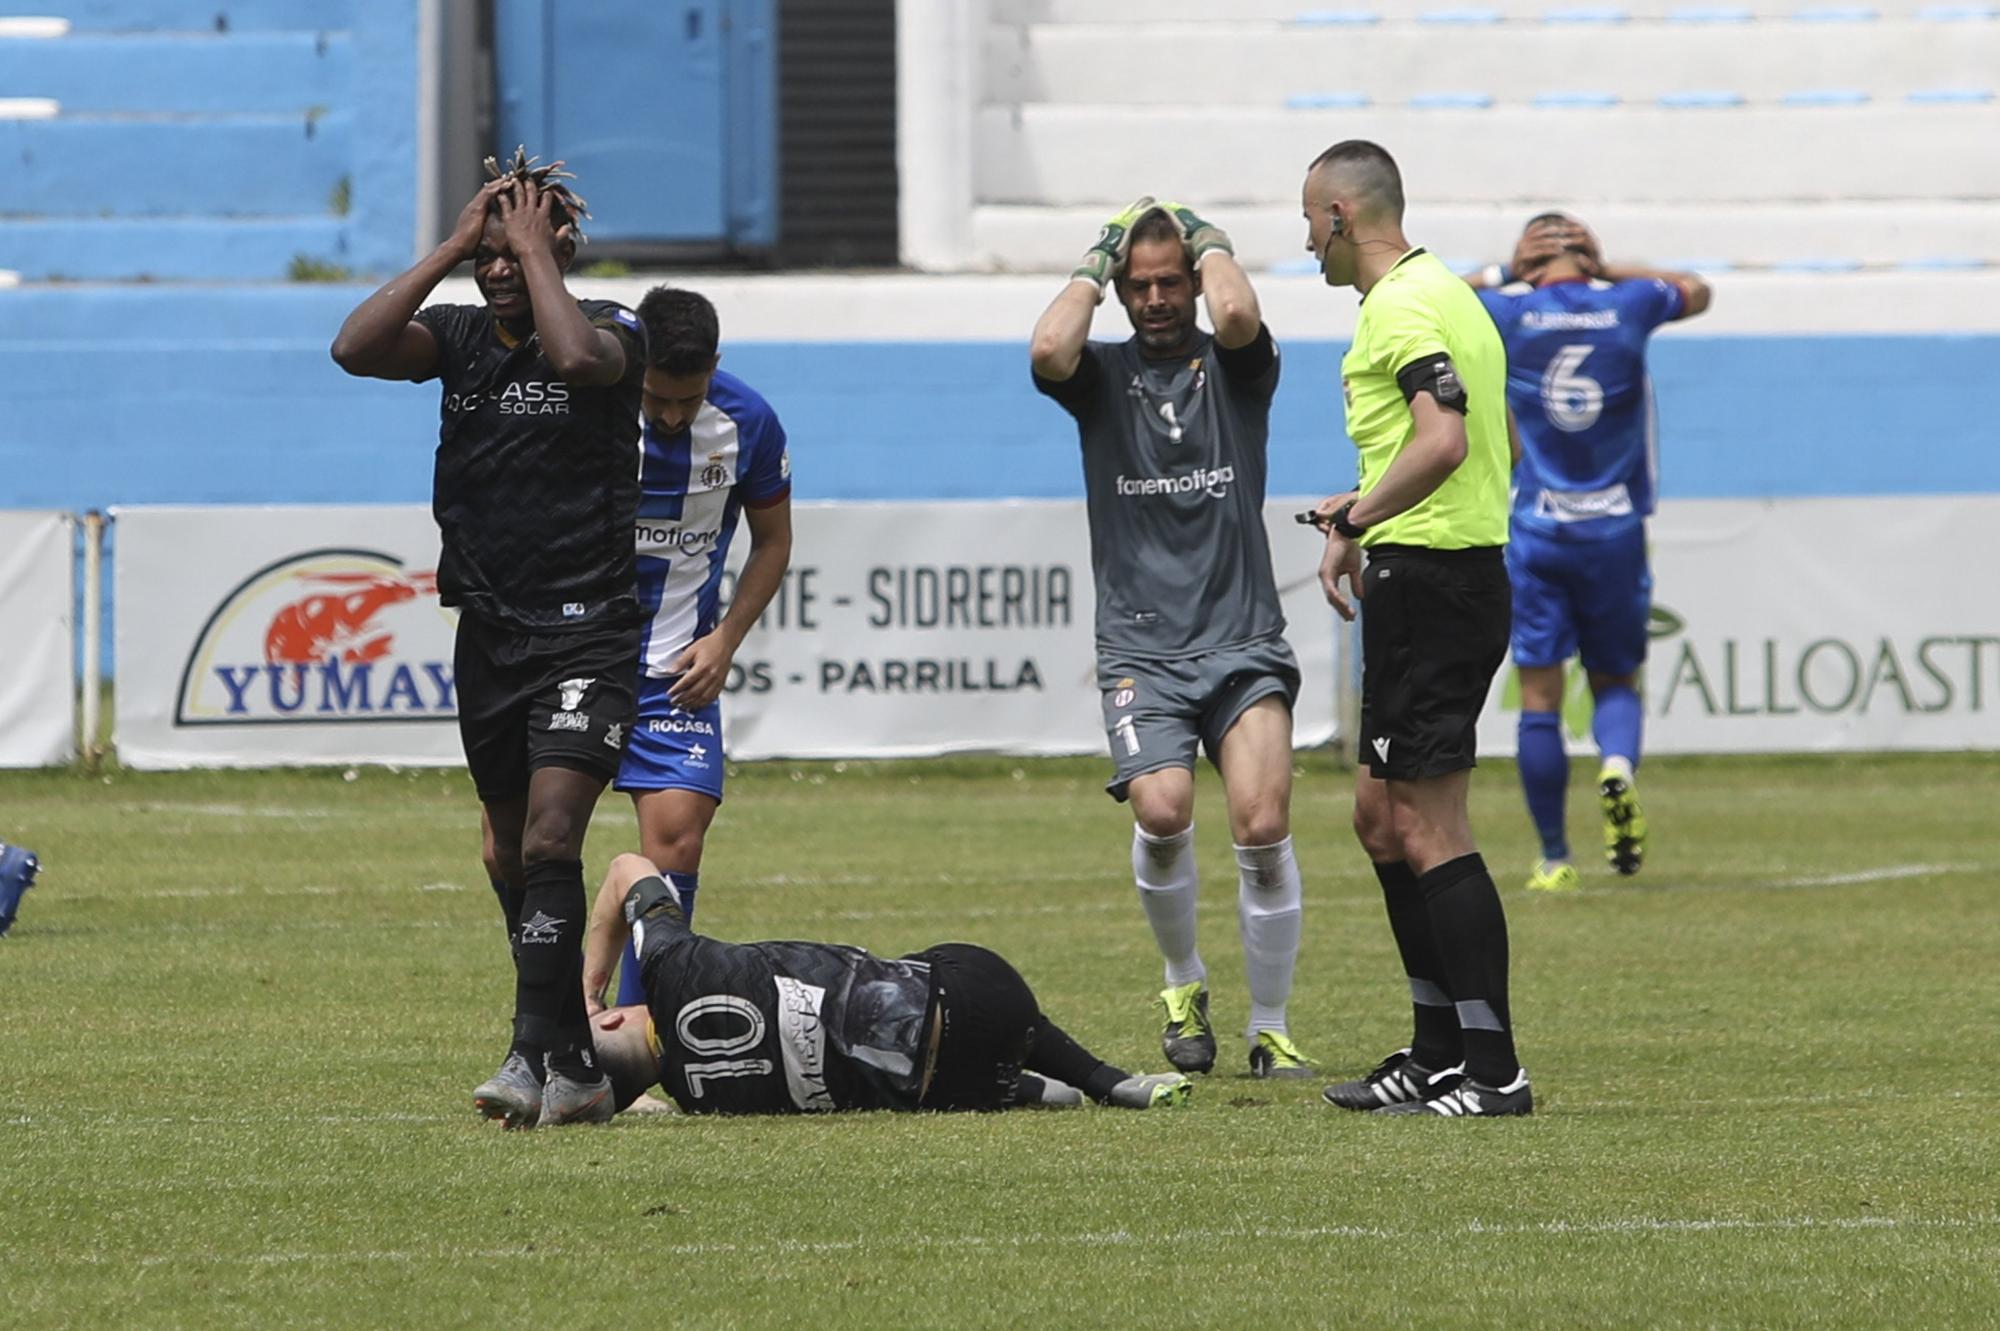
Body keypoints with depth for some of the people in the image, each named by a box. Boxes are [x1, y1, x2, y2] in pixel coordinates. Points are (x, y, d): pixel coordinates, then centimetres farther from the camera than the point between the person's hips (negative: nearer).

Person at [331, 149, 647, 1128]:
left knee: (548, 839, -19)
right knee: (511, 854, 10)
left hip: (587, 633, -6)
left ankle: (537, 1052, -22)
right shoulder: (460, 334, 6)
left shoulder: (612, 329, -6)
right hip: (489, 633, 6)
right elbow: (355, 348, -10)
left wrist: (538, 243, -17)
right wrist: (453, 242, -10)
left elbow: (579, 356, -30)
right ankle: (575, 1065, 19)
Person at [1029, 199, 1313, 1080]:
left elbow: (1236, 314, -17)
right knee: (1161, 811, -23)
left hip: (1243, 639, 0)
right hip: (1140, 649, 0)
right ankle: (1184, 982, 6)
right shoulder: (1102, 377, 10)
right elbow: (1049, 348, -13)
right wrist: (1094, 268, 1)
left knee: (1263, 822, -18)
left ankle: (1271, 1029, -1)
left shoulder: (1235, 368, 7)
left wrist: (1210, 243, 1)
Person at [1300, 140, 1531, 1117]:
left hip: (1428, 585, -11)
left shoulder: (1401, 306, -14)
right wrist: (1369, 510, 24)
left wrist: (1353, 521, -19)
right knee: (1381, 817, 17)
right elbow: (1497, 443, 26)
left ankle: (1492, 1070, -9)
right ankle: (1438, 1052, 20)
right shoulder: (1442, 291, 18)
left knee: (1427, 830, -8)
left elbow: (1444, 440, -28)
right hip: (1468, 571, 11)